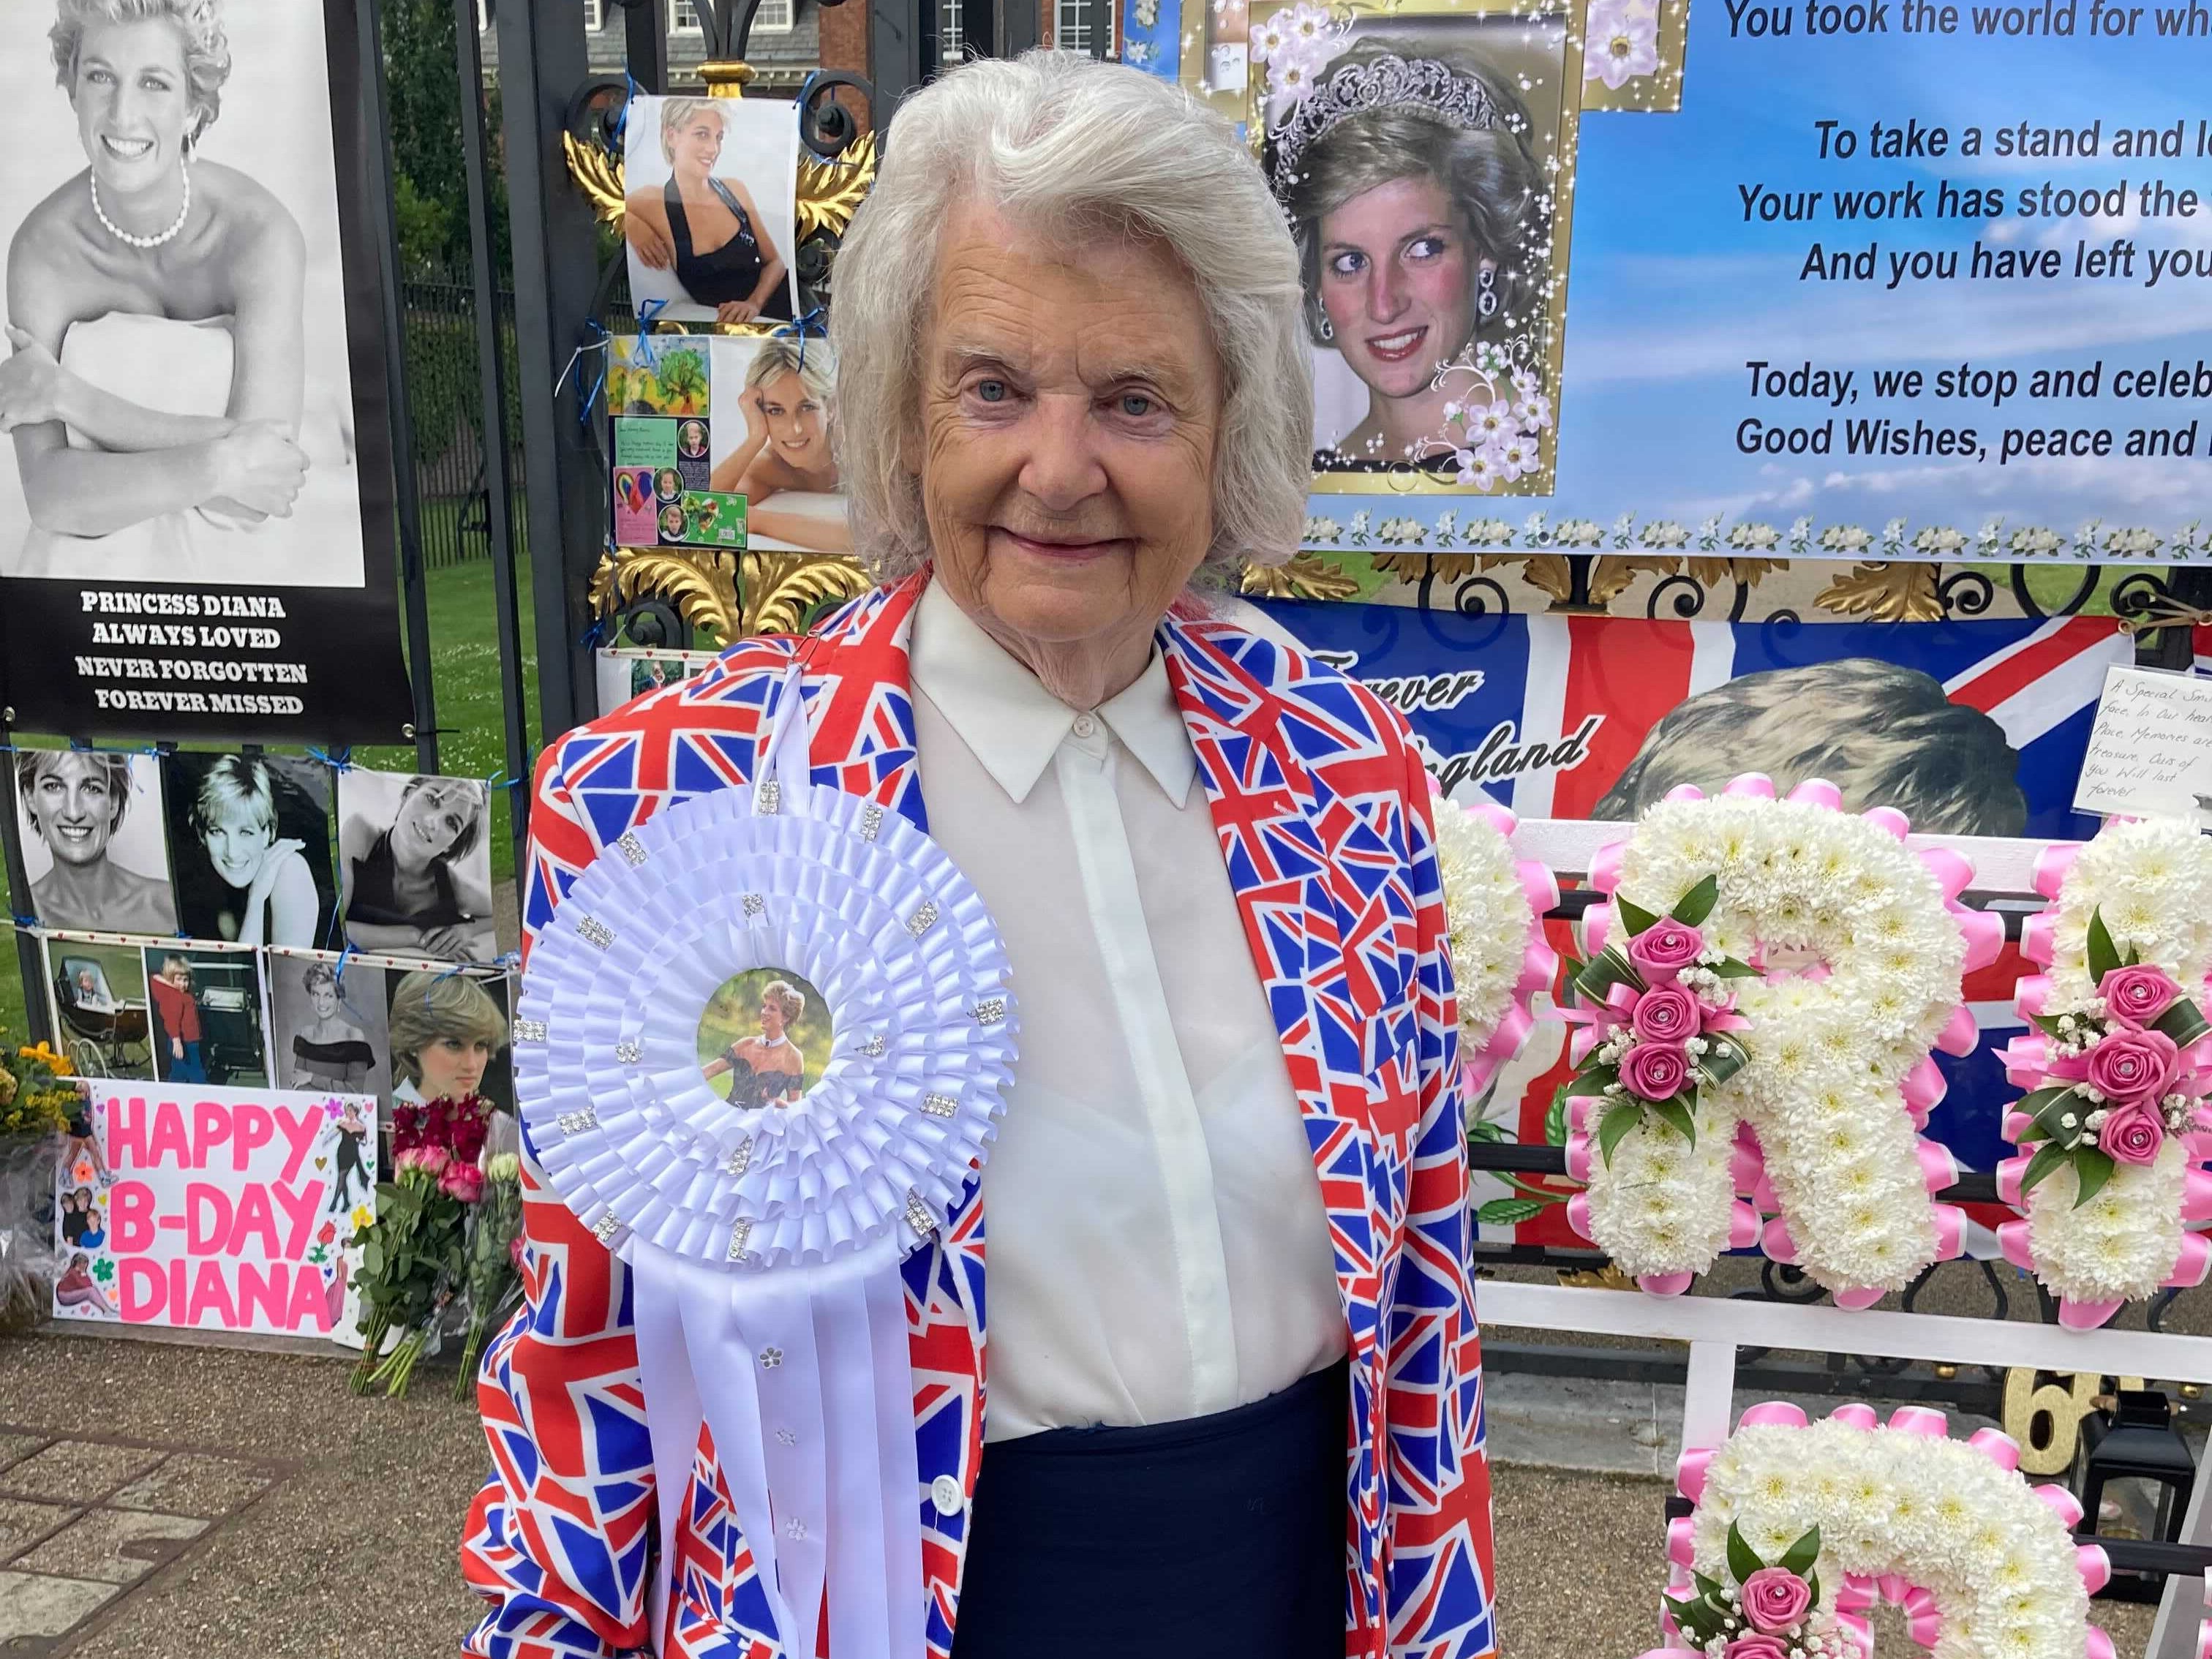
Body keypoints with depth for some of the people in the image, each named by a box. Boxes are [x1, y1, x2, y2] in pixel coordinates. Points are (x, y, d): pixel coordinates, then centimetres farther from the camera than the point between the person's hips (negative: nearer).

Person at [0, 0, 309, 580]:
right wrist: (217, 464, -31)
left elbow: (251, 502, -23)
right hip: (97, 552, 0)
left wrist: (68, 395, -19)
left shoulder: (262, 234, -18)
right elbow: (47, 494, -18)